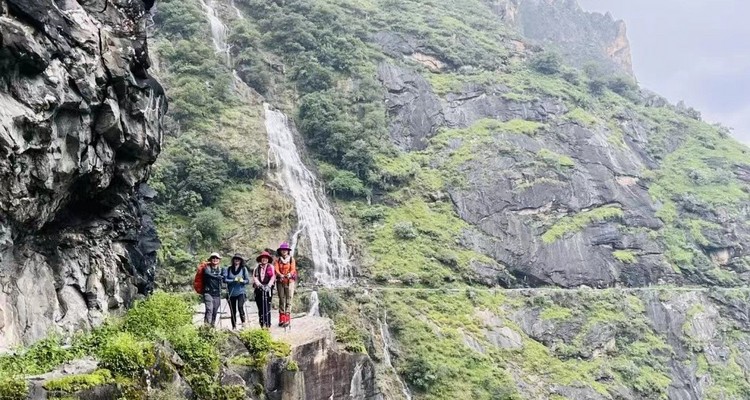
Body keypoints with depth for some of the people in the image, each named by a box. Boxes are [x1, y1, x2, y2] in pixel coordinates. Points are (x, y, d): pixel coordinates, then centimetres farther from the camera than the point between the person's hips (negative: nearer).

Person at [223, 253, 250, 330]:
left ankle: (243, 322, -12)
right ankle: (234, 326, 19)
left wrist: (242, 281, -19)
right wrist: (233, 280, -17)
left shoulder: (244, 269, 3)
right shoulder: (228, 269, 3)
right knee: (233, 311, 8)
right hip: (231, 293, 2)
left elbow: (248, 280, 1)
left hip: (241, 292, -2)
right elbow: (225, 279, -5)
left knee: (240, 306, -25)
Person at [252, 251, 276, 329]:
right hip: (259, 289, 2)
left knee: (267, 307, -9)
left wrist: (268, 286, -16)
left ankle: (268, 325, -7)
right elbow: (255, 277, 4)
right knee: (260, 308, 0)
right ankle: (262, 325, 4)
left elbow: (273, 277, -1)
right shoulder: (257, 268, 14)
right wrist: (260, 285, -13)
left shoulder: (271, 267, 8)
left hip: (268, 289, -2)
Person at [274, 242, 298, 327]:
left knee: (289, 299, -9)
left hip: (290, 281, -2)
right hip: (280, 281, 2)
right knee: (281, 299, 6)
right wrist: (280, 275, -27)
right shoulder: (277, 260, 8)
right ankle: (282, 319, 11)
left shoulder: (292, 259, 5)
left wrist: (289, 274, -29)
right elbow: (276, 269, -5)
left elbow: (293, 269, -7)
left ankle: (287, 319, -13)